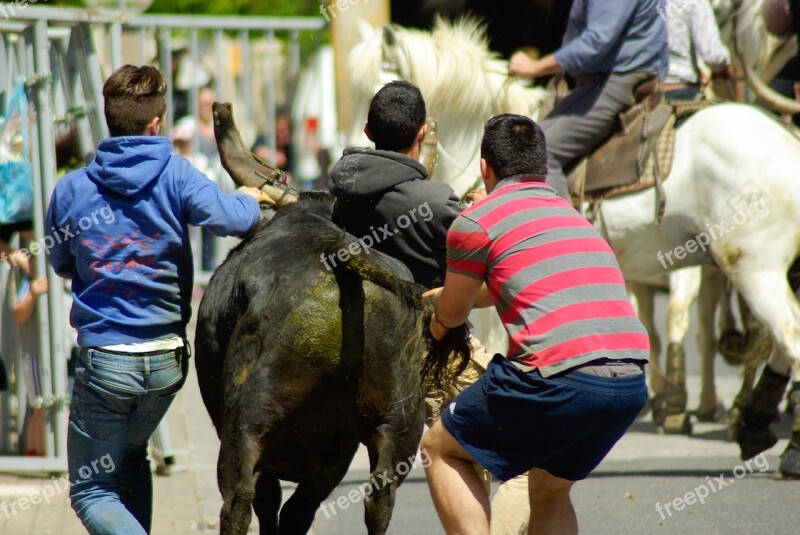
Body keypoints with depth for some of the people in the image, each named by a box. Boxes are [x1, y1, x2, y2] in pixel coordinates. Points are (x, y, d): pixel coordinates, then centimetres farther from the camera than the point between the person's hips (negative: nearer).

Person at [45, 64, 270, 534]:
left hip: (104, 360, -2)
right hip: (167, 359, 2)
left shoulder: (71, 189, -1)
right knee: (131, 458, 29)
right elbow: (229, 218, -19)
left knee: (92, 490, 4)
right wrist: (250, 199, 2)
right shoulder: (176, 174, -5)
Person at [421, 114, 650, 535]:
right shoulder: (572, 216, 28)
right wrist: (448, 295, 60)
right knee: (549, 489, 28)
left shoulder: (475, 221, 6)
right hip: (632, 382, 6)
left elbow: (452, 314, 20)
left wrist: (439, 314, 44)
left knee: (440, 449, 15)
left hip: (561, 377, -6)